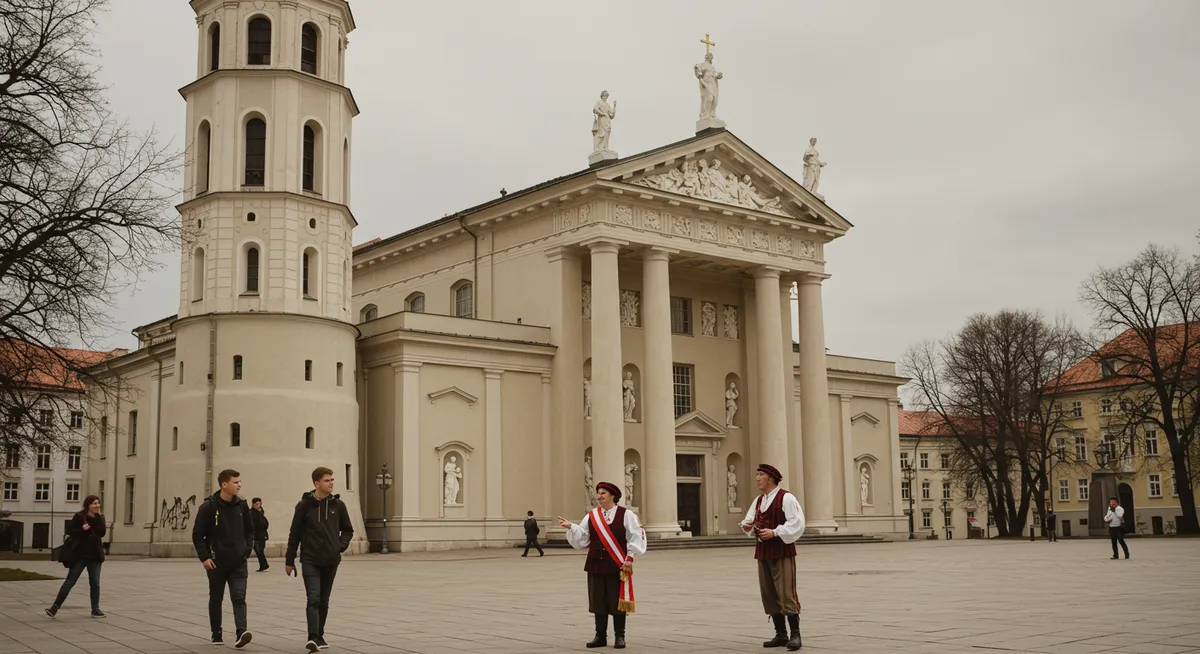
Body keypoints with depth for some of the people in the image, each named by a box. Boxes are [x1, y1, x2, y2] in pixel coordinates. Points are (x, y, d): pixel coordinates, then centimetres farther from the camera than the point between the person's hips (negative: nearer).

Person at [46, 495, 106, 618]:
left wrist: (98, 516, -11)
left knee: (95, 583, 5)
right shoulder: (79, 516, -6)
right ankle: (55, 606, 7)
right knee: (70, 581, -2)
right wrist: (82, 529, -21)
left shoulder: (99, 518, 6)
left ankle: (95, 609, 12)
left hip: (95, 555, 4)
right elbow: (69, 530, -6)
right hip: (80, 554, -4)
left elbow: (102, 533, -8)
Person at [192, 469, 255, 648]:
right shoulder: (209, 506, -9)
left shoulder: (242, 505, 3)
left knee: (239, 598, -11)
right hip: (216, 563, -2)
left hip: (238, 563, 2)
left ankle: (241, 633, -21)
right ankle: (216, 634, 26)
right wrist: (204, 557, -12)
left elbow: (250, 530, 14)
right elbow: (197, 534, -6)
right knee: (216, 599, 12)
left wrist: (247, 550, 4)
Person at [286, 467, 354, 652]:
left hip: (331, 561, 3)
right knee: (313, 599, -14)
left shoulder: (337, 505, 3)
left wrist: (341, 545, -5)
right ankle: (313, 637, -18)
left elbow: (347, 530, 14)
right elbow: (295, 534, 0)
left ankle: (319, 636, 24)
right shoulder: (304, 505, -4)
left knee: (324, 601, 12)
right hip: (310, 560, -3)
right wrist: (289, 560, 2)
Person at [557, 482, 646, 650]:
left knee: (617, 602, 2)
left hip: (617, 566, -3)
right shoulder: (591, 516, 6)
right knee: (598, 602, 7)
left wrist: (629, 558, -10)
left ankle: (619, 636, 13)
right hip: (596, 565, 4)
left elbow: (636, 536, -6)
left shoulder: (626, 515, -4)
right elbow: (581, 538, 3)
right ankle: (600, 636, 17)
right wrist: (570, 527, -14)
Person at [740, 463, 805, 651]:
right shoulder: (758, 500, 14)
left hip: (782, 552, -8)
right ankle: (781, 635, 19)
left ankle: (795, 635, 0)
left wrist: (775, 532, -20)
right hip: (763, 551, 8)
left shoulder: (786, 498, -9)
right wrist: (747, 526, -6)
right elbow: (750, 521, 18)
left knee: (786, 594, -8)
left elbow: (796, 523, -16)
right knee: (769, 595, 10)